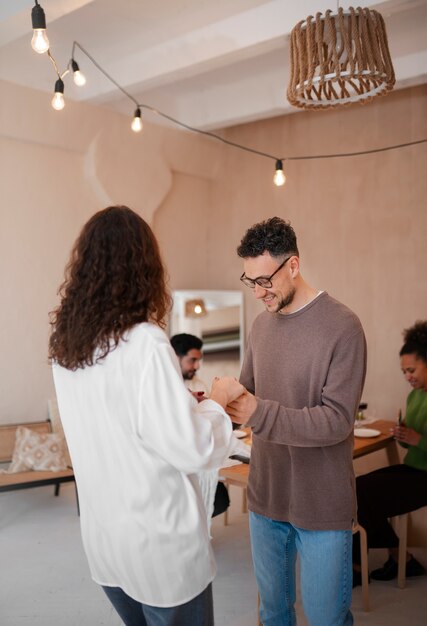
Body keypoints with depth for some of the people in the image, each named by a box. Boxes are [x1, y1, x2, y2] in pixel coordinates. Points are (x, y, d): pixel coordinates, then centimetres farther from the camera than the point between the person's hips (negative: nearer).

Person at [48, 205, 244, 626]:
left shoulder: (64, 342, -3)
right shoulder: (145, 343, -24)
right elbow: (194, 450, -22)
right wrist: (217, 400, -5)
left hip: (101, 534, 6)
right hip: (158, 540, -6)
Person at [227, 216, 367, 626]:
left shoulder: (342, 327, -16)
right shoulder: (261, 324, 5)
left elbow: (337, 421, -20)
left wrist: (259, 414, -30)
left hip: (321, 505, -5)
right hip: (265, 497, 6)